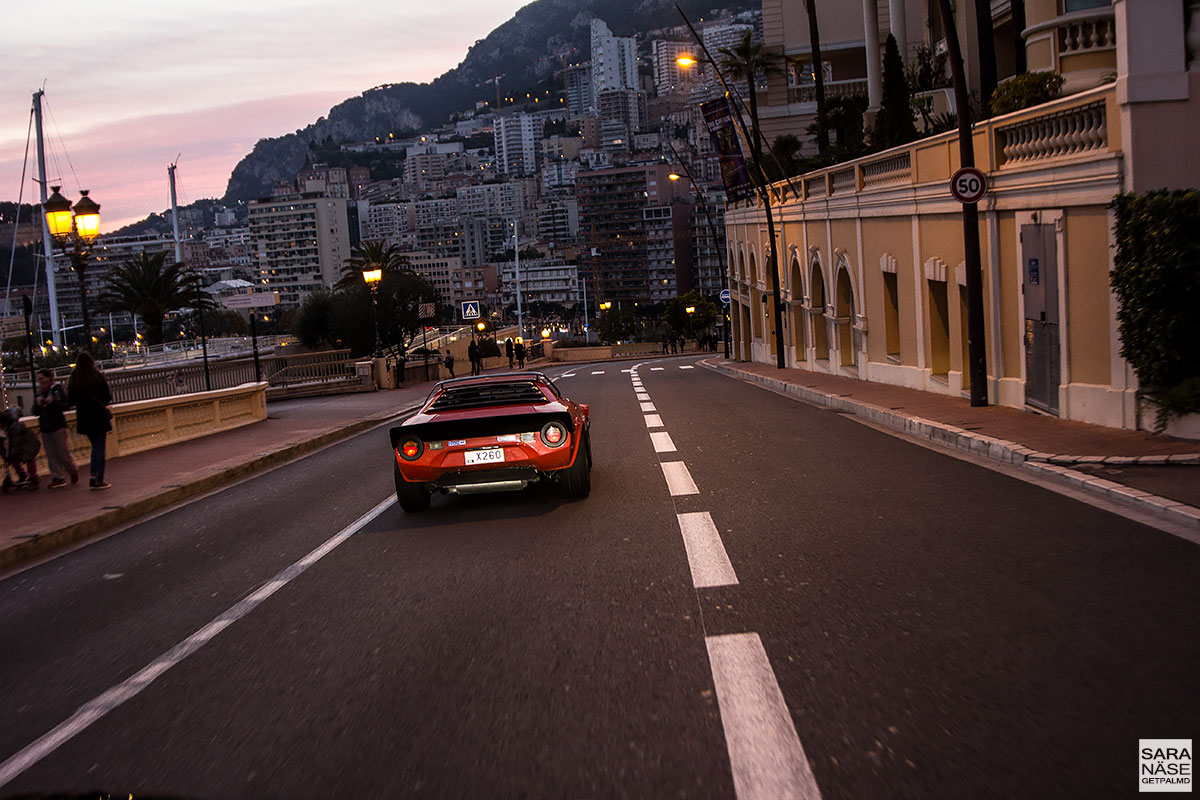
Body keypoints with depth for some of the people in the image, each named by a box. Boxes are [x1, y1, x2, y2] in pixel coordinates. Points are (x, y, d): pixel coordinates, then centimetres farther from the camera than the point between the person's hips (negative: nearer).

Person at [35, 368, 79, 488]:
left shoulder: (58, 389, -5)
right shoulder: (39, 392, 12)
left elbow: (66, 405, -11)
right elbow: (35, 412, 12)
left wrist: (53, 402, -23)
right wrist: (38, 404, -8)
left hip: (58, 426, -6)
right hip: (44, 428, 6)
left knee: (63, 453, -4)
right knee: (51, 456, 3)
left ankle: (74, 472, 16)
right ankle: (58, 477, 7)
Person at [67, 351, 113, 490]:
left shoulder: (73, 380, 0)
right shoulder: (97, 377, -10)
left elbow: (70, 400, 3)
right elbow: (107, 397, -8)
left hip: (83, 418, 4)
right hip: (99, 416, -4)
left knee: (95, 447, 20)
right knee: (100, 448, 2)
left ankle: (94, 477, 11)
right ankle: (99, 480, 0)